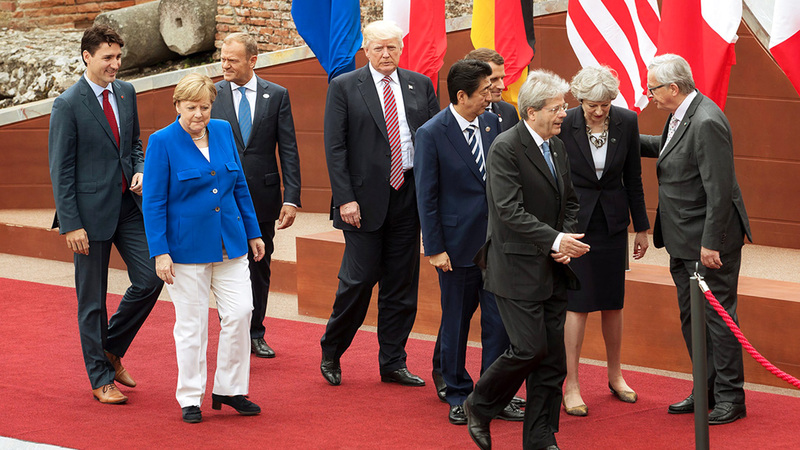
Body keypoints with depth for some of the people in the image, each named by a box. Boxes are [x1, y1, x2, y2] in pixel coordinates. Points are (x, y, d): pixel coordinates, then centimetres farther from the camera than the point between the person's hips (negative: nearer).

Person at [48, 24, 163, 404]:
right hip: (92, 211, -6)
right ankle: (101, 378, 15)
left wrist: (140, 171, -1)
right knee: (92, 300, 4)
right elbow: (60, 169, -11)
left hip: (129, 205, 6)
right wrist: (71, 224, -14)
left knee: (150, 279, 0)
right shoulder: (68, 105, -12)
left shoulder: (126, 92, 7)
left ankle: (111, 349, 21)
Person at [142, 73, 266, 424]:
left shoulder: (223, 131, 6)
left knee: (239, 313, -1)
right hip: (187, 247, -4)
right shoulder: (163, 142, -8)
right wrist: (159, 252, -13)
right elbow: (153, 202, -8)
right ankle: (190, 398, 13)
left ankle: (229, 390, 13)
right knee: (191, 323, 2)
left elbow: (239, 186, 14)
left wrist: (253, 233, 14)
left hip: (229, 243, 4)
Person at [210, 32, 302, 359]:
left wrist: (292, 198, -7)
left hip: (263, 196, 1)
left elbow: (289, 151, 0)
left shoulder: (277, 96, 2)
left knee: (259, 267, 11)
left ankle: (255, 335, 23)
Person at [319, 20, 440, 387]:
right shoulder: (344, 87, -1)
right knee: (359, 278, -4)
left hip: (408, 196, 4)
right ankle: (331, 353, 16)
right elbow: (334, 147, -5)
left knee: (401, 284, 7)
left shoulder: (420, 85, 9)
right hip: (365, 198, -4)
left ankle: (392, 364, 17)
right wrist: (345, 199, -12)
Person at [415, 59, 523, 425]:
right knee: (456, 322, 8)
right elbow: (426, 196, -8)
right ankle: (458, 396, 22)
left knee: (499, 320, 3)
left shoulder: (492, 123, 4)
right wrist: (435, 248, -10)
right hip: (458, 244, -4)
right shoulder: (432, 133, -10)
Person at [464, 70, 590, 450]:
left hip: (552, 270, 8)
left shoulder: (557, 147, 11)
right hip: (517, 268, -7)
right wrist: (555, 240, -25)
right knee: (530, 348, -11)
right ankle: (479, 407, 13)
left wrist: (567, 241, 1)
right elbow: (510, 211, -20)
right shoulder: (505, 148, -14)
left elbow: (569, 201, 19)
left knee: (552, 357, 5)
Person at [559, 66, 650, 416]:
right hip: (574, 220, -3)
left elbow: (633, 178, 5)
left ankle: (615, 376, 28)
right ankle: (571, 387, 1)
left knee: (613, 301, 11)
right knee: (577, 303, -5)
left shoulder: (626, 122, -5)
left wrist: (641, 227, 9)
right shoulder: (564, 125, -14)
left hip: (612, 221, 3)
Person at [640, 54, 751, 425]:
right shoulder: (681, 115, 7)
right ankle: (707, 390, 27)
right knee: (691, 318, 16)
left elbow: (719, 190, -25)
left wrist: (711, 244, -23)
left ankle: (730, 398, 8)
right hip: (684, 241, 10)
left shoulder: (707, 123, -24)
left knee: (718, 315, -2)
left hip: (709, 241, -10)